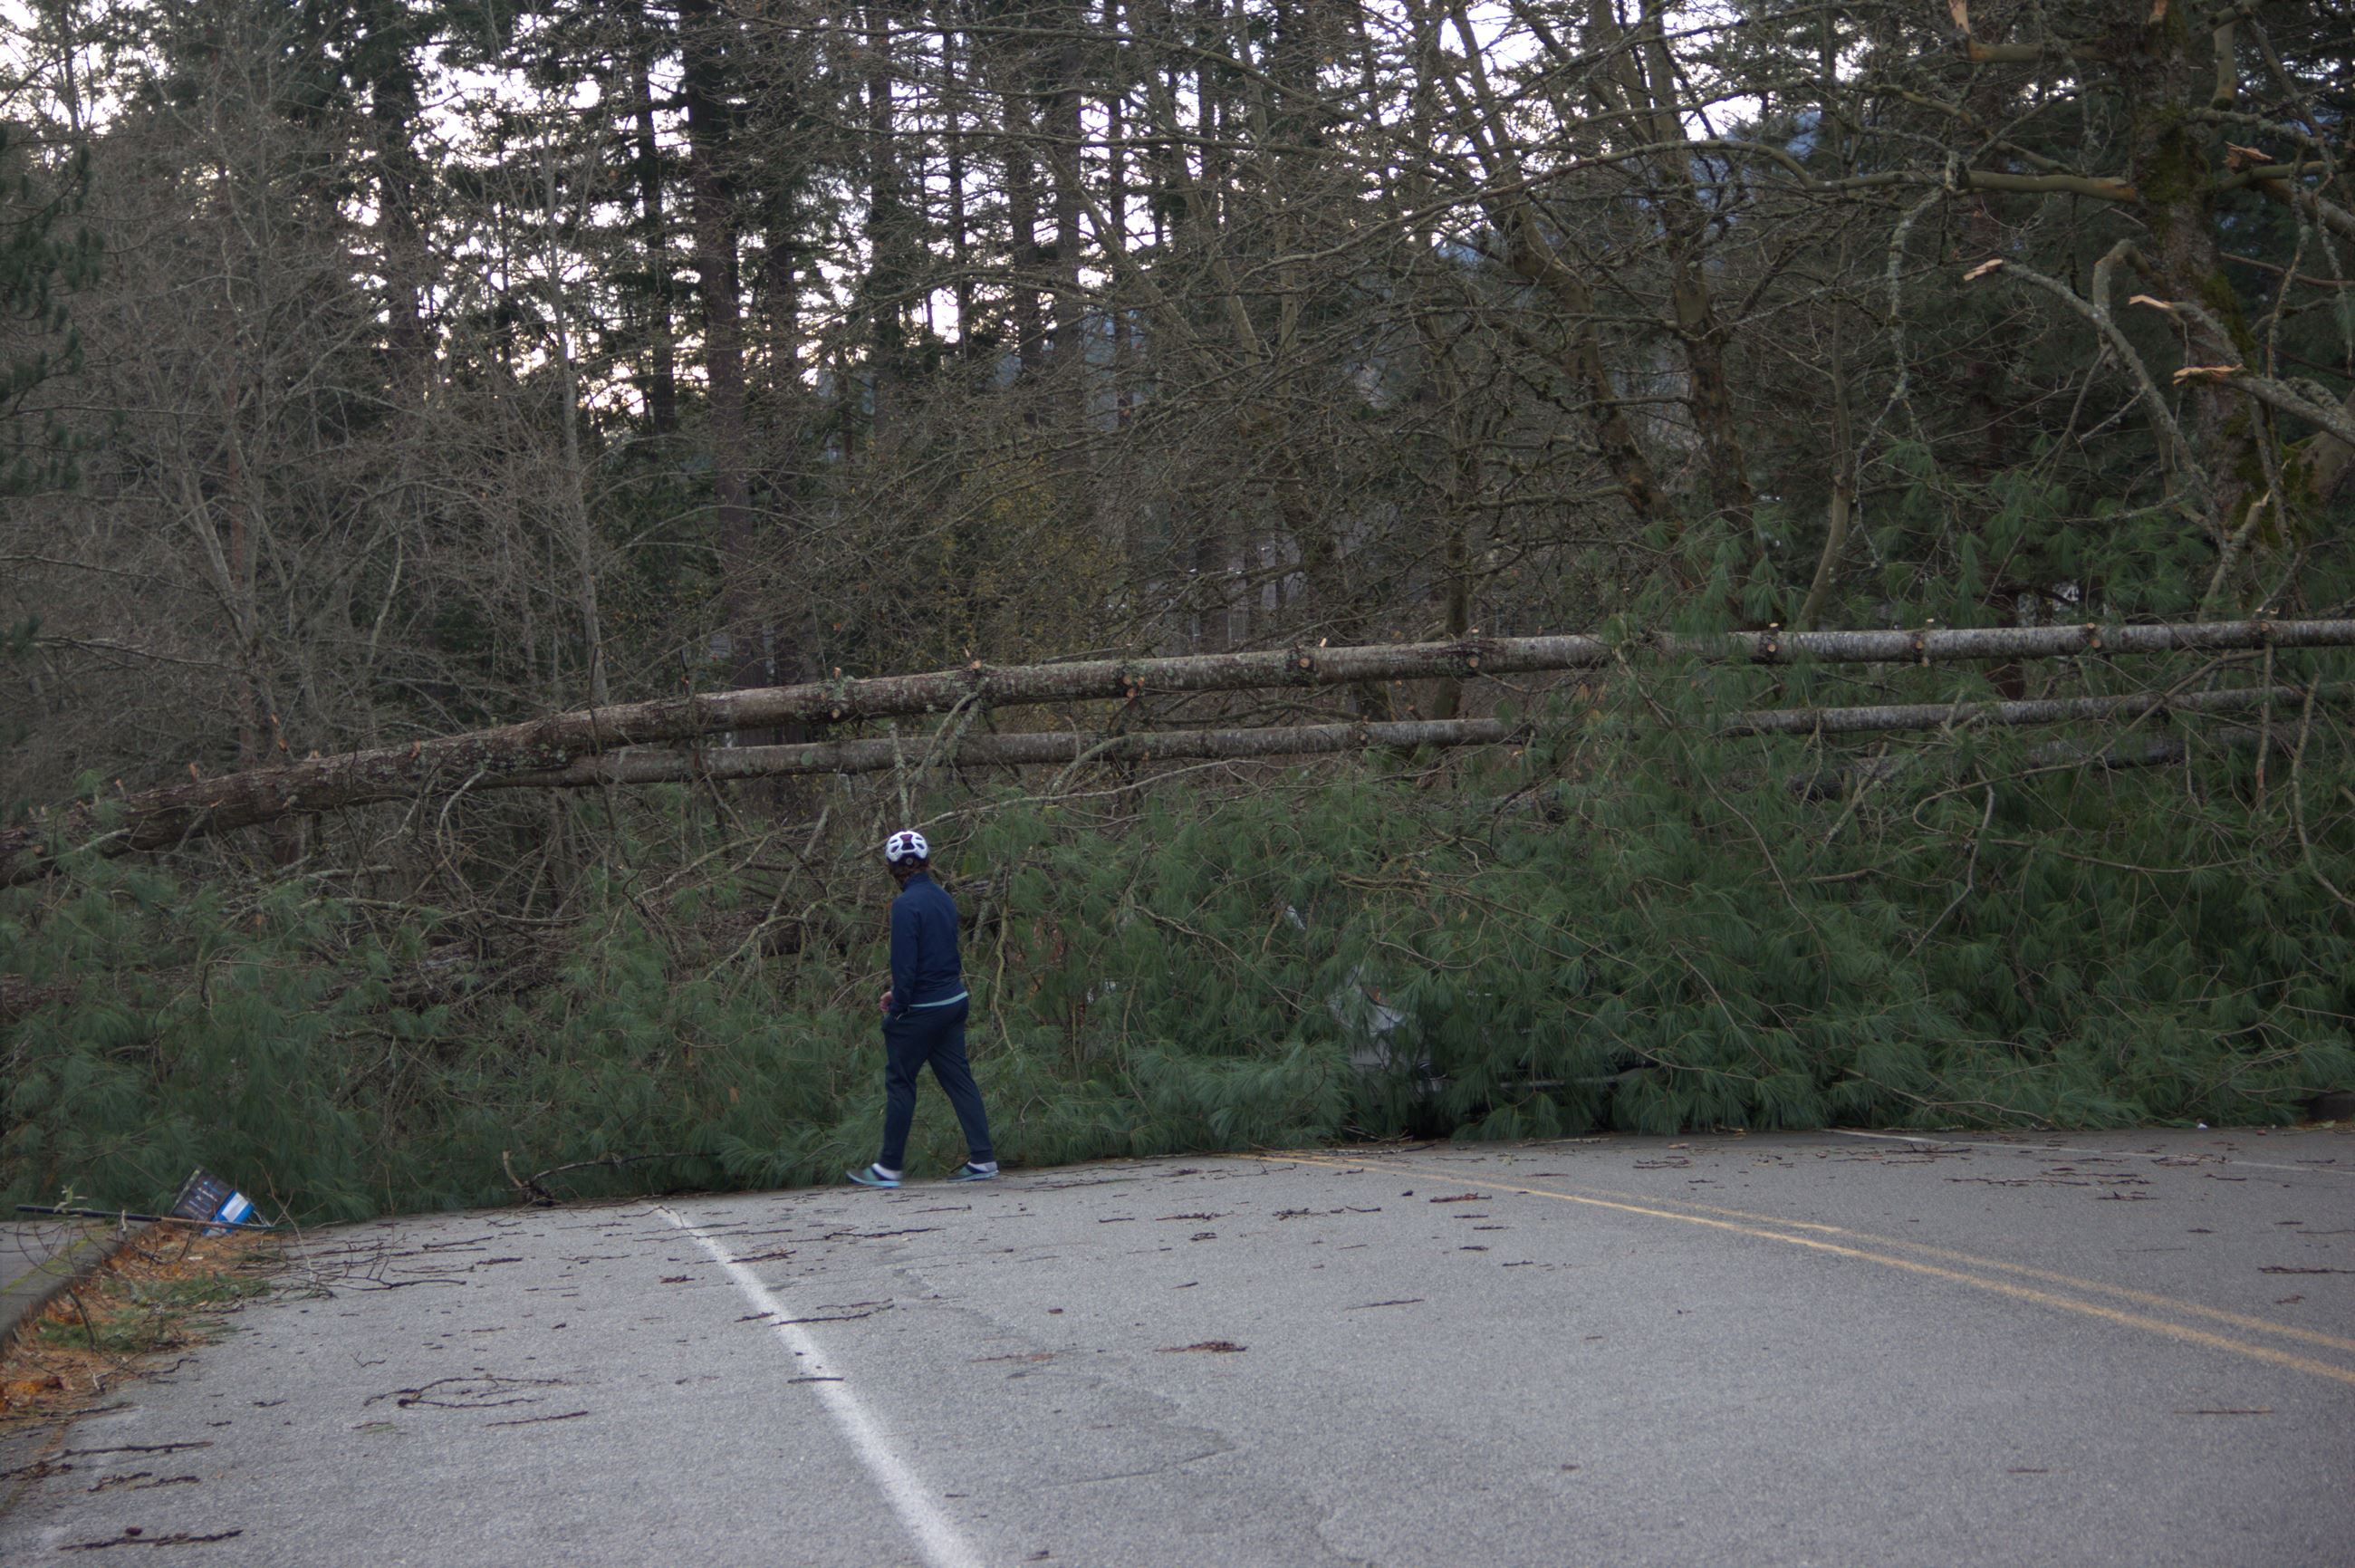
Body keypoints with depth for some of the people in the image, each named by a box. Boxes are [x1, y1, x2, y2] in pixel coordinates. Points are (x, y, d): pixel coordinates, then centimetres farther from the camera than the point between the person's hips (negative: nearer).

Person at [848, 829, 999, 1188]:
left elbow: (904, 961, -18)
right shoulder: (944, 898, 8)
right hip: (955, 1000, 8)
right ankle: (982, 1159, 8)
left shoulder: (906, 905, -17)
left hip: (922, 1009, -7)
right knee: (958, 1078, 11)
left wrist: (898, 1006, -7)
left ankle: (888, 1168, 9)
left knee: (899, 1082, 3)